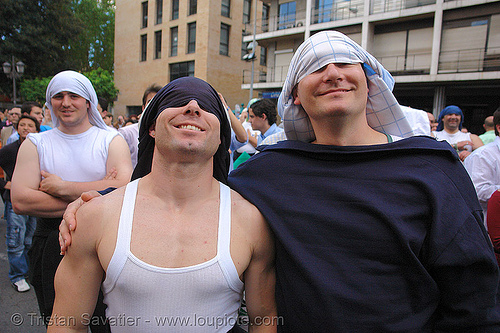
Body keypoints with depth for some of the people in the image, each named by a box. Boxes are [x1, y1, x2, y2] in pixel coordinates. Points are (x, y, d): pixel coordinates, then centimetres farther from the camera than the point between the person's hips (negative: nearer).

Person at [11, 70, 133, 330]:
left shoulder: (111, 140, 0)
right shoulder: (35, 144, 4)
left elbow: (124, 190, -16)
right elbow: (20, 202, -9)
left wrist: (63, 187, -14)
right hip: (51, 247, 2)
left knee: (106, 324, 10)